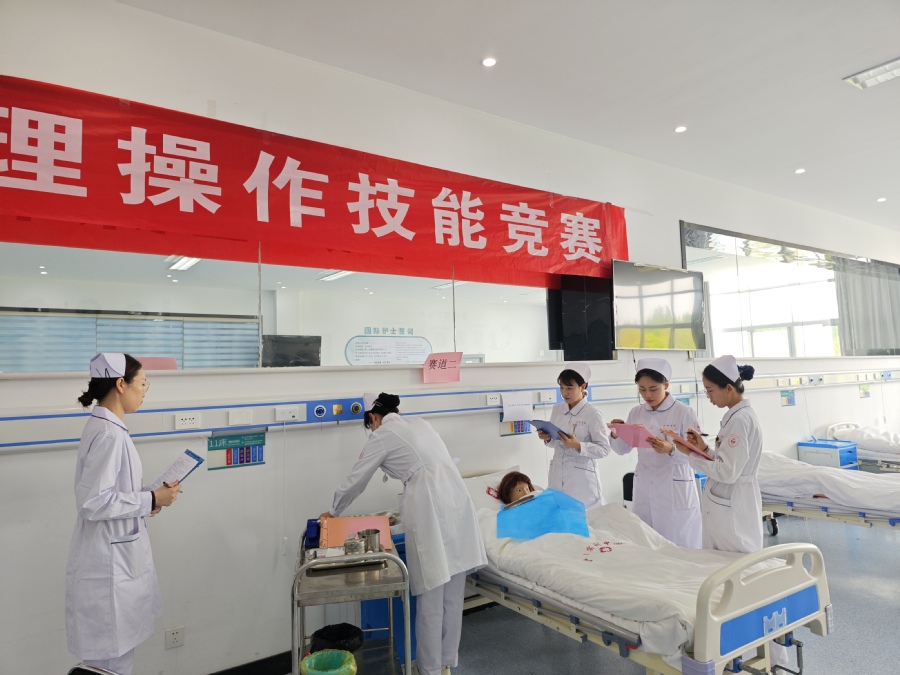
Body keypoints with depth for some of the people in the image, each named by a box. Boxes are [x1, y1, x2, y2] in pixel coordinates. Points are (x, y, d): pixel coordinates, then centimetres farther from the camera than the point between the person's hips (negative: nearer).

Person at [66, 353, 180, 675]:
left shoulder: (105, 427, 7)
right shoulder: (108, 434, -23)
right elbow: (94, 502, -25)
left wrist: (146, 499, 6)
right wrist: (151, 500, -17)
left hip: (115, 555, 9)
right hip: (109, 561, -9)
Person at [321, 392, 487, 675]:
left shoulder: (382, 435, 4)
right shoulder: (419, 423, 22)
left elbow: (355, 480, 12)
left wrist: (334, 512, 30)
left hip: (429, 510, -7)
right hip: (456, 500, 7)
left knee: (430, 597, 6)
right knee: (453, 595, 16)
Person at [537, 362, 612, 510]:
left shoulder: (592, 414, -12)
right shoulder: (557, 409, 5)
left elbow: (604, 449, -11)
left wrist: (578, 446, -24)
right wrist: (547, 438, -7)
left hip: (581, 477, -5)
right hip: (558, 475, 5)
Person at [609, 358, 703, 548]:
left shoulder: (684, 413, -10)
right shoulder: (636, 413, 5)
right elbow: (623, 449, 8)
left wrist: (671, 450, -31)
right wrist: (615, 435, -12)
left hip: (676, 491, -4)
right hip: (644, 490, 5)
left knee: (679, 547, 3)